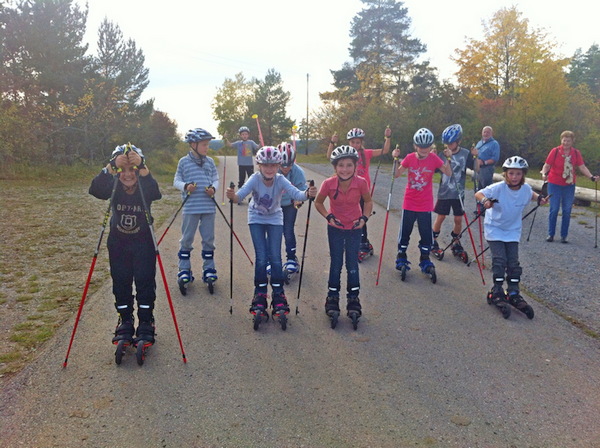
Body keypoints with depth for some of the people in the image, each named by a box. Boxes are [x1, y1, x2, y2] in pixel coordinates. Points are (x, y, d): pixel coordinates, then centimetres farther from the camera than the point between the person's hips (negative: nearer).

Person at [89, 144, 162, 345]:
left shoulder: (145, 188, -16)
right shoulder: (113, 187, -12)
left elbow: (155, 193, -40)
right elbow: (95, 189, -33)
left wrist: (141, 166, -50)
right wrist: (111, 166, -46)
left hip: (143, 242, -2)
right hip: (118, 243, 2)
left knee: (145, 282, -1)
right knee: (121, 283, 7)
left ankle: (146, 324, 13)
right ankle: (125, 323, 22)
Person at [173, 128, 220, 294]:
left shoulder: (210, 161, 8)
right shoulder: (184, 162, 0)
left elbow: (215, 179, 11)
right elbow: (176, 181, 2)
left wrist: (213, 188, -10)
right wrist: (185, 186, -17)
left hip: (208, 207, 3)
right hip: (190, 207, -2)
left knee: (208, 239, 8)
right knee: (186, 239, 4)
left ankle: (209, 269, 20)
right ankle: (184, 271, 15)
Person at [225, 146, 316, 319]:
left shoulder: (280, 180, -23)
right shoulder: (255, 179, -24)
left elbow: (295, 194, -38)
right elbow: (242, 193, -40)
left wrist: (307, 194, -59)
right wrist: (233, 196, -62)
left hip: (275, 219, 1)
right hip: (256, 219, -1)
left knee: (275, 258, -4)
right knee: (261, 258, -6)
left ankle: (278, 295, 13)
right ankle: (260, 294, 13)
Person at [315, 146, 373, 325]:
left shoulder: (361, 183, -21)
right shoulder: (328, 184, -21)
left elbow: (368, 201, -1)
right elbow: (318, 203, -3)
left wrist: (364, 218, -13)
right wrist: (328, 216, -15)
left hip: (354, 228, 0)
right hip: (335, 228, 0)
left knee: (352, 263, 4)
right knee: (336, 263, 6)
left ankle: (353, 298, 21)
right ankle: (332, 297, 23)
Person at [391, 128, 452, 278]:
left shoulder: (434, 158, -6)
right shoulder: (409, 158, -5)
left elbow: (449, 173, -7)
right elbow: (396, 174, -2)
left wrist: (447, 159, -20)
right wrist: (395, 159, -14)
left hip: (425, 204, 0)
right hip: (409, 203, 1)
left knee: (426, 232, 6)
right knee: (405, 231, 9)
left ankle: (425, 260, 21)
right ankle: (401, 258, 25)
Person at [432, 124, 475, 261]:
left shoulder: (465, 153, -4)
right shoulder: (443, 154, -6)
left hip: (458, 193, 1)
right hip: (444, 192, -1)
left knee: (458, 219, 5)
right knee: (440, 217, 6)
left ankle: (456, 244, 24)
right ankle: (433, 242, 21)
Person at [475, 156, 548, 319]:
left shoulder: (526, 189, -9)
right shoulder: (498, 188, -22)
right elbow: (478, 194, -24)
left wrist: (539, 198, -6)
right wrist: (485, 200, -46)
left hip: (513, 230, 4)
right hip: (494, 228, -4)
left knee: (513, 262, 3)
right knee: (499, 260, -10)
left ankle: (513, 294, 14)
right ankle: (497, 293, 1)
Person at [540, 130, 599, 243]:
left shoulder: (576, 153, 2)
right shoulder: (555, 151, -7)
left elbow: (582, 167, 0)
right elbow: (547, 165, -7)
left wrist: (591, 177, -13)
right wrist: (544, 174, -27)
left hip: (569, 185, 3)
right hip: (554, 184, -3)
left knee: (567, 211, 5)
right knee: (554, 209, -2)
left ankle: (564, 236, 13)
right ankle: (551, 234, 10)